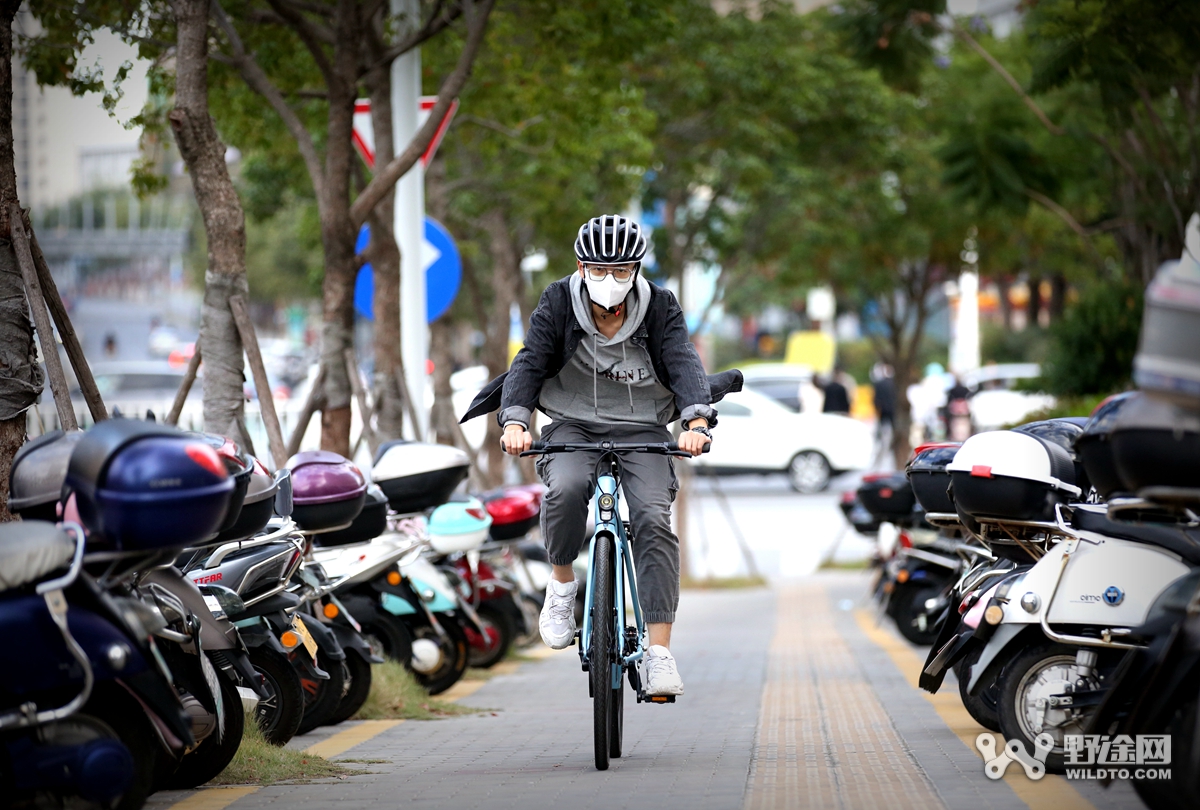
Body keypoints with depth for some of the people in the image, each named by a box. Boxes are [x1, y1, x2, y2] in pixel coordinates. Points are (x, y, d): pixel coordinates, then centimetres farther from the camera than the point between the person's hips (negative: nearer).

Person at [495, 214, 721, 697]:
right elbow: (530, 362, -13)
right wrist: (514, 422, -32)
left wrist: (697, 422, -38)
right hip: (573, 426, 0)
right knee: (566, 488, -34)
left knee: (653, 520, -22)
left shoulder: (659, 308, -6)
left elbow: (684, 364, -19)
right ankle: (562, 582, -7)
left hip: (642, 430, 0)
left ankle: (659, 651, -24)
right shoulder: (558, 304, -5)